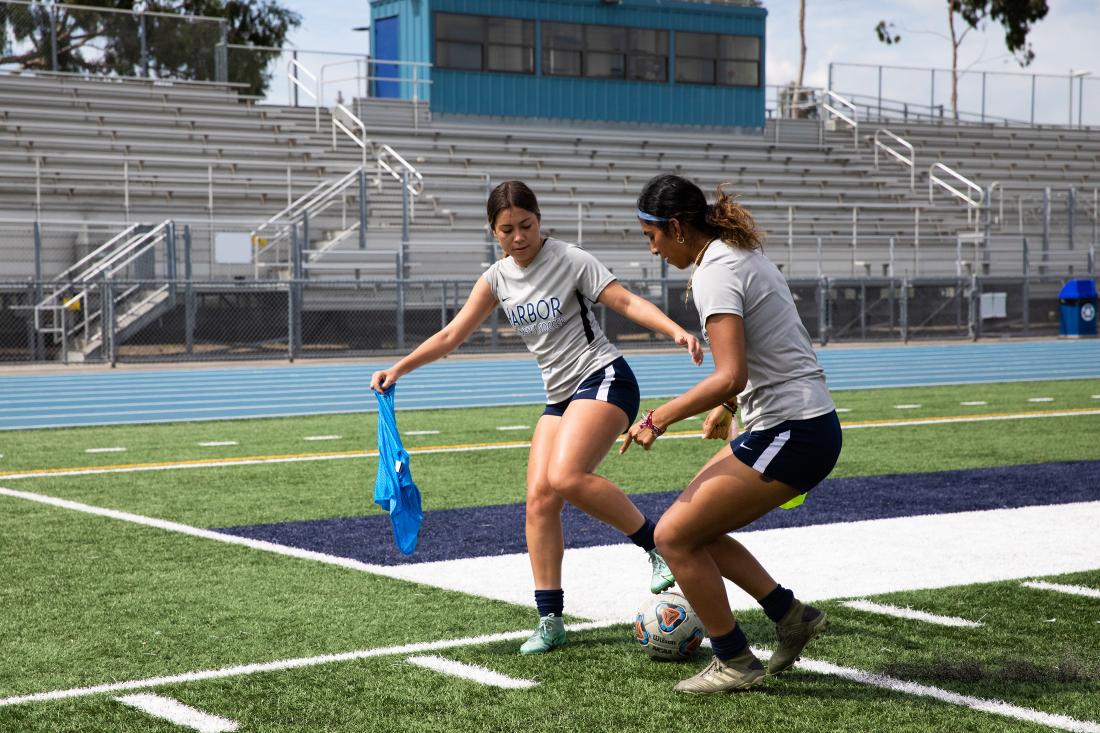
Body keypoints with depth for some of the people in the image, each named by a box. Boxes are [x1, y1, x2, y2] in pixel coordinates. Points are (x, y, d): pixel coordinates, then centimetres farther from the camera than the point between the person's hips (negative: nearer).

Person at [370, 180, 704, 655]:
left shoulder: (569, 260, -8)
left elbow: (625, 301, -12)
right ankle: (550, 621, -1)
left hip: (604, 377, -6)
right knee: (538, 496, -7)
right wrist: (399, 369, 3)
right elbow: (452, 335, 11)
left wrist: (675, 331, -28)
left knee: (566, 477, -28)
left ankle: (659, 545, -12)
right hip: (561, 396, 6)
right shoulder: (498, 278, 8)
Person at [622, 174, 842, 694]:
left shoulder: (714, 272, -17)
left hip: (789, 435, -10)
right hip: (802, 423, 10)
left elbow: (730, 376, -26)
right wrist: (727, 406, 31)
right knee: (694, 528, 15)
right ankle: (791, 616, 19)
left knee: (673, 535, -5)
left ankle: (735, 662, 6)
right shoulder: (743, 253, 14)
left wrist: (661, 417, -17)